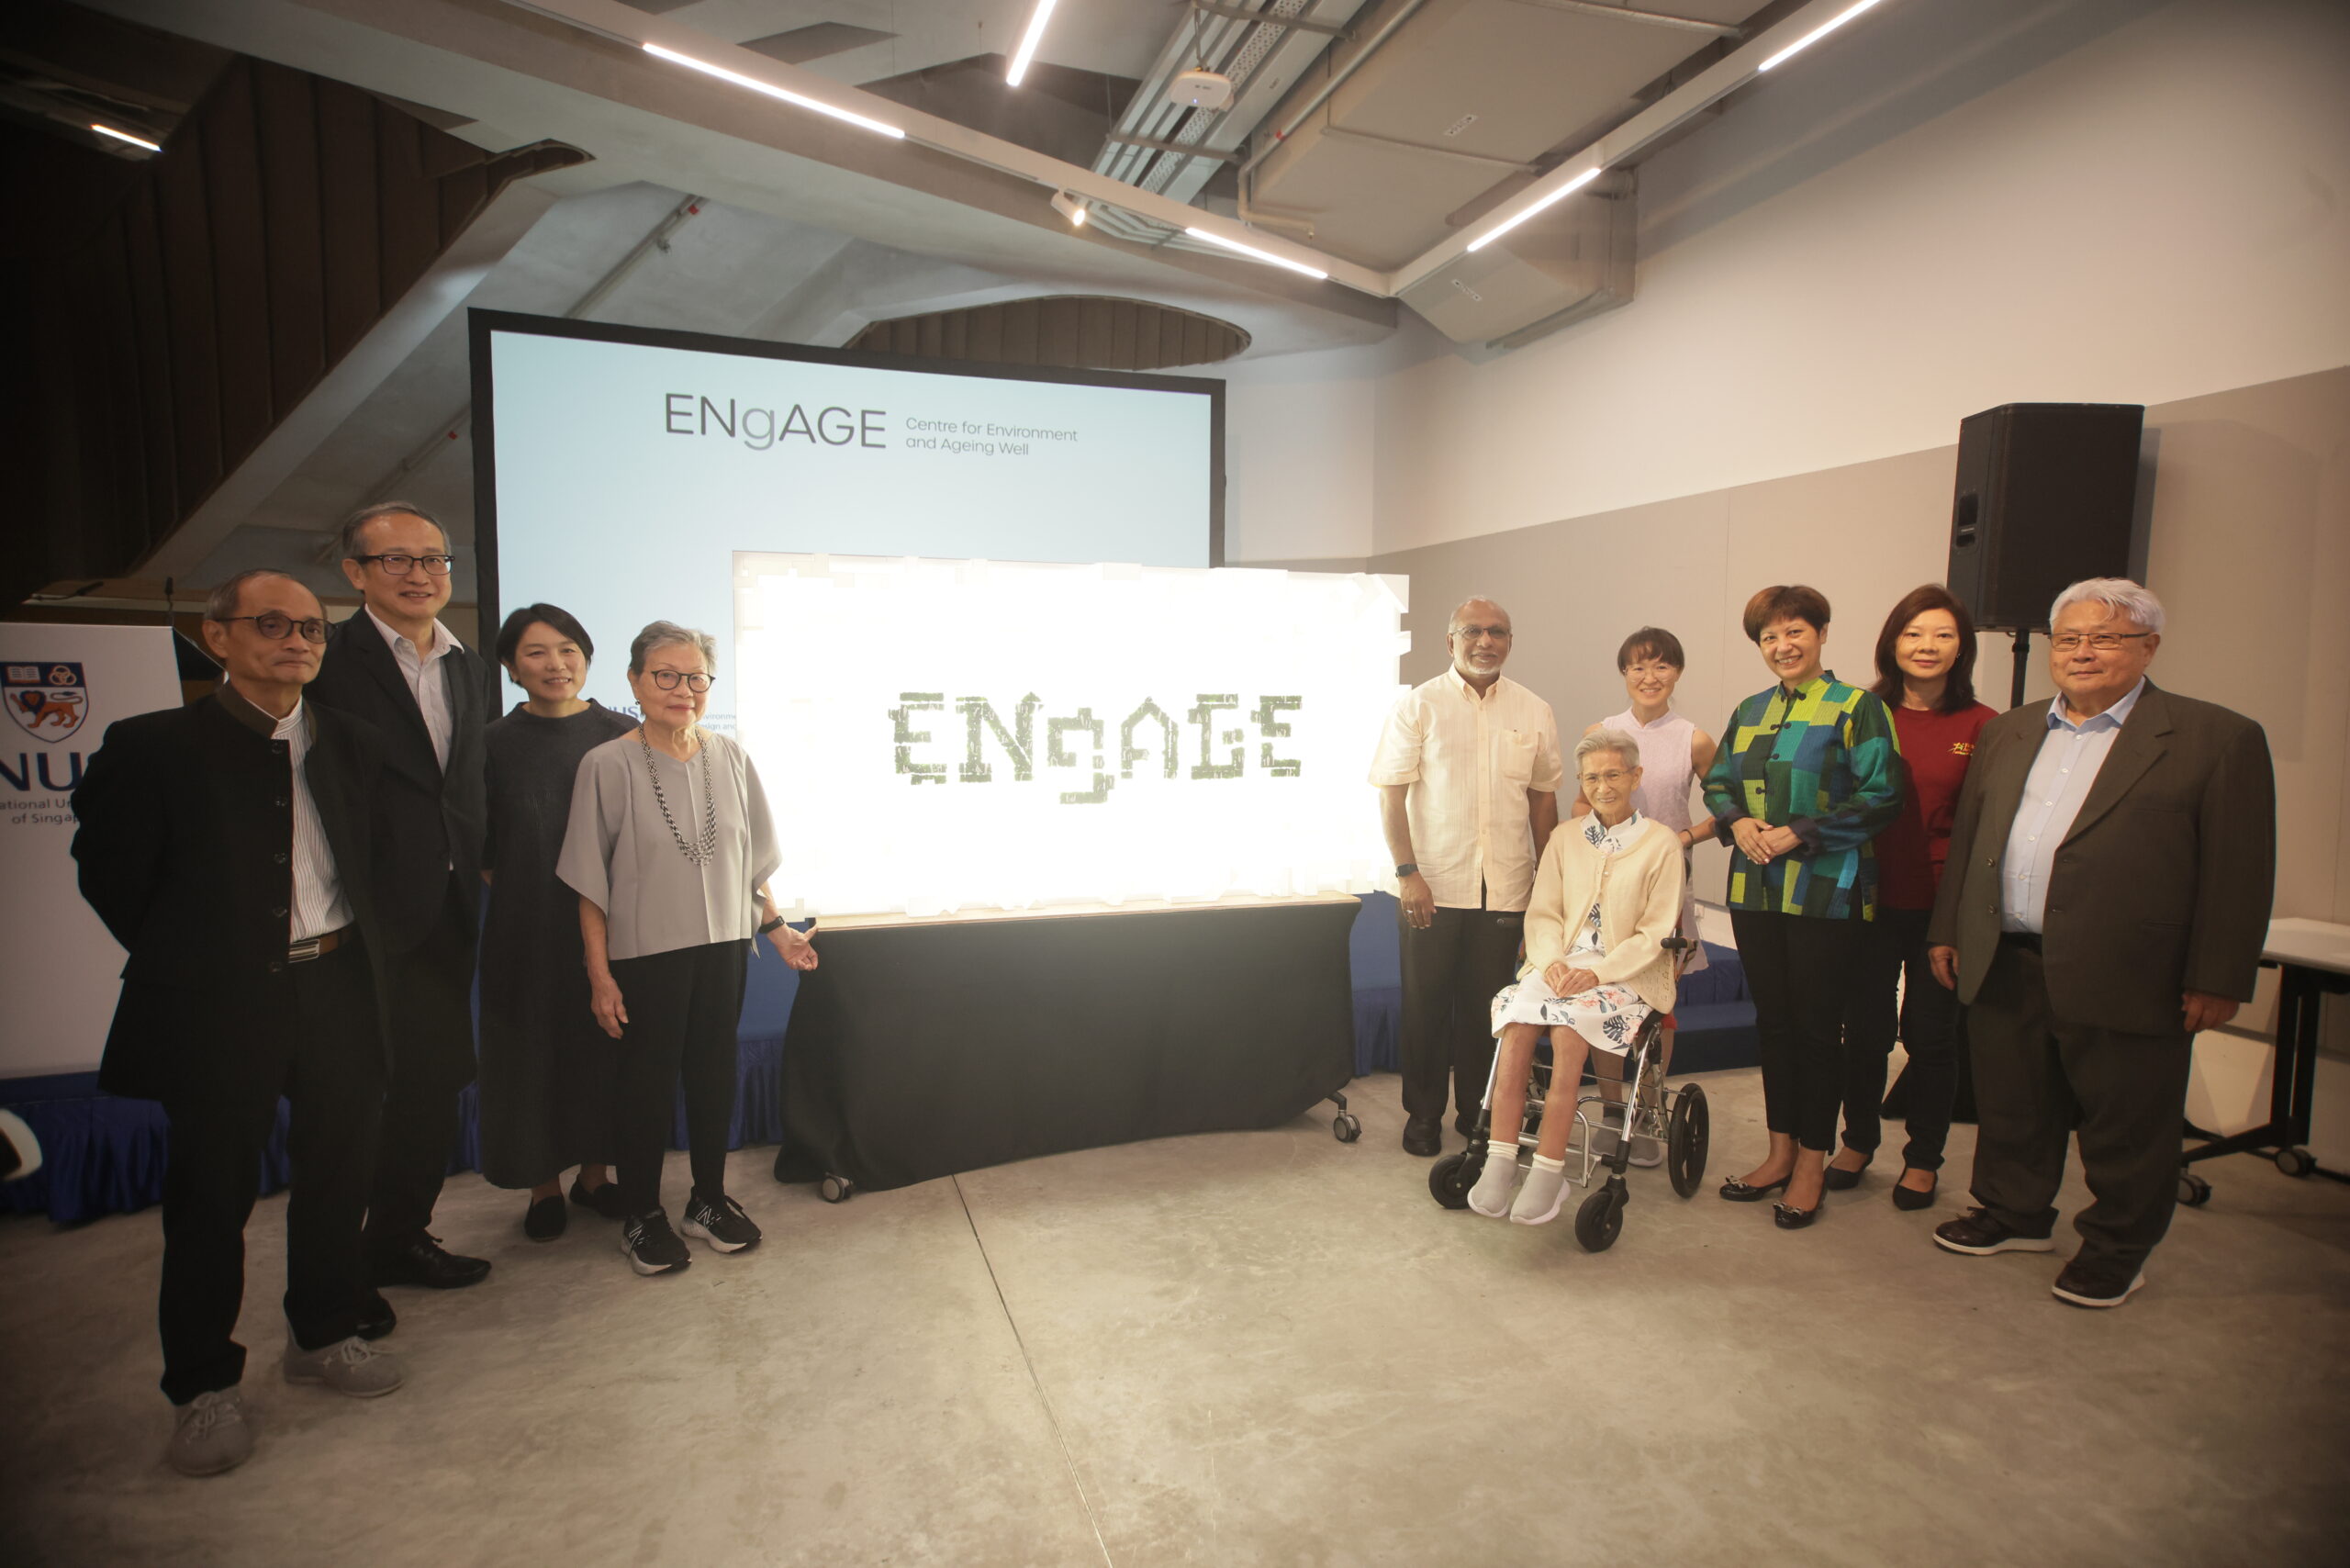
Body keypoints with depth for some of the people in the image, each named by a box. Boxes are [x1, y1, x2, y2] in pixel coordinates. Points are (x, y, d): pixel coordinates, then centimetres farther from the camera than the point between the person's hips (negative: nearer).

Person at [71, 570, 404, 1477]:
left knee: (337, 1174, 14)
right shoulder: (153, 747, -4)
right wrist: (181, 960, 1)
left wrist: (350, 949, 6)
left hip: (338, 989, 4)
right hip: (218, 1005, -3)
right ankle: (204, 1385, 24)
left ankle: (323, 1336, 34)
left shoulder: (355, 747, 7)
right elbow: (108, 869, 1)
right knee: (212, 1196, 7)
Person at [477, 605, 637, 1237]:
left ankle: (594, 1171, 26)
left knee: (604, 1045, 9)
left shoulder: (621, 736, 0)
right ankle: (543, 1184, 24)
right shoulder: (495, 744, 0)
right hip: (526, 930, 0)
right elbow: (481, 848, 5)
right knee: (532, 1048, 8)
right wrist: (526, 897, -3)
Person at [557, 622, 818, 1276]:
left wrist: (776, 929, 7)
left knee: (714, 1073, 11)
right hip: (645, 952, -3)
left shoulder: (731, 759, 1)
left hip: (722, 946, 3)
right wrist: (599, 973, -7)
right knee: (648, 1081, 7)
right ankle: (641, 1215, 25)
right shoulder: (607, 765, -8)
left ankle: (709, 1199, 30)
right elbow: (591, 883, -6)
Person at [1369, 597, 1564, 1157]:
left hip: (1505, 890, 2)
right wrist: (1407, 871, -12)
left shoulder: (1534, 712, 7)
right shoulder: (1418, 705, -1)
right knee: (1426, 1004, 7)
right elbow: (1391, 793, -4)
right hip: (1433, 888, -2)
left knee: (1486, 1006, 9)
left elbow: (1543, 798, 13)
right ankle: (1423, 1115, 23)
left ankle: (1479, 1112, 26)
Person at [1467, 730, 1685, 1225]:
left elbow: (1655, 935, -3)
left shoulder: (1661, 843, 2)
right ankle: (1500, 1161, -29)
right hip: (1562, 963, 3)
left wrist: (1598, 972, -16)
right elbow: (1542, 913, 10)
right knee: (1518, 1018, -28)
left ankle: (1549, 1171, -28)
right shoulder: (1565, 837, 15)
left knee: (1569, 1026, -33)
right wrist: (1553, 961, -10)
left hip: (1626, 974, -3)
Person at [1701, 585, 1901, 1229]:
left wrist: (1798, 833, -17)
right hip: (1755, 889, 5)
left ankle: (1812, 1165, 16)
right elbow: (1718, 783, 15)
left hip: (1825, 892, -5)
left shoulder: (1856, 708, -5)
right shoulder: (1749, 712, 12)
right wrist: (1738, 823, -6)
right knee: (1773, 1022, 12)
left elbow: (1880, 797, -12)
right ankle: (1780, 1152, 25)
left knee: (1816, 1027, 3)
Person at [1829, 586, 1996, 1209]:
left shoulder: (1981, 727, -4)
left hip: (1942, 906, -1)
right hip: (1874, 899, 1)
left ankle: (1923, 1159, 28)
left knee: (1930, 1032, 11)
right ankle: (1858, 1140, 32)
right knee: (1865, 1026, 10)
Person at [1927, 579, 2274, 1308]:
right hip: (2004, 967, 5)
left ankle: (2117, 1248, 27)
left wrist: (2216, 979, -10)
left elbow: (2239, 872, -6)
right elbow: (1966, 836, 15)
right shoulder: (2009, 731, 13)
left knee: (2124, 1128, 9)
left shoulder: (2218, 739, -3)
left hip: (2122, 977, -5)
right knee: (2010, 1109, 17)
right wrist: (1946, 929, 11)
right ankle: (2016, 1213, 36)